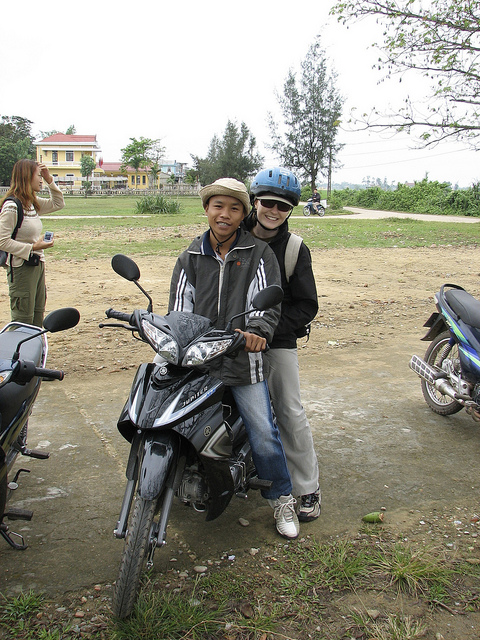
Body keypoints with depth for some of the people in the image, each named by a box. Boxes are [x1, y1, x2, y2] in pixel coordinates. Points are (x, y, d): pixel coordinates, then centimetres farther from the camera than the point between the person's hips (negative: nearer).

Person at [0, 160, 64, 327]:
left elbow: (58, 204, 24)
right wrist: (33, 247, -22)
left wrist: (49, 181, 11)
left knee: (38, 314, 16)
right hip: (21, 267, -9)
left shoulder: (33, 203, 9)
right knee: (23, 320, -5)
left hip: (37, 264, 9)